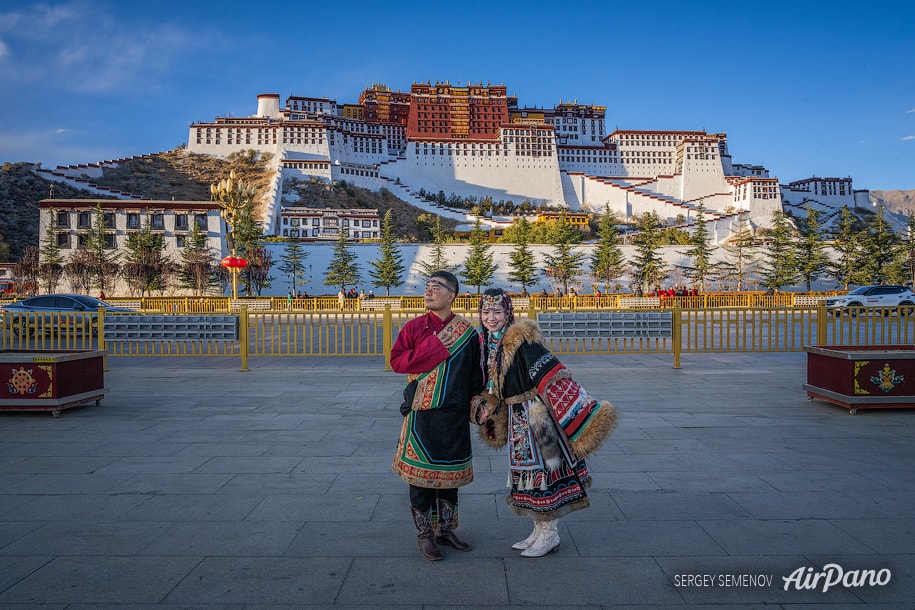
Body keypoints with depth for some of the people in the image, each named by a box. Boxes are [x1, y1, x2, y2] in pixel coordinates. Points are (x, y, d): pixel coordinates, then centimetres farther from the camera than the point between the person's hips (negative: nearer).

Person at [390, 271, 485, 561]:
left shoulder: (467, 331, 4)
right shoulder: (414, 327, 1)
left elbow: (476, 373, 8)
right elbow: (396, 361, -8)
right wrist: (435, 349, -14)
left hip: (454, 415, 2)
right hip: (422, 414, -2)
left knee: (451, 473, 12)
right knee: (421, 473, 2)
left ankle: (445, 529, 29)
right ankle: (424, 534, 17)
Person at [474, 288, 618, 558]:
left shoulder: (523, 338, -20)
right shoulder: (488, 345, 6)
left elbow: (552, 376, -26)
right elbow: (493, 388, 20)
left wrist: (580, 411, -29)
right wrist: (484, 407, 7)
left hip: (537, 413, -8)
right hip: (516, 416, 8)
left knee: (543, 467, 1)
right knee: (527, 468, 15)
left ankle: (550, 534, 17)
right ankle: (540, 530, 30)